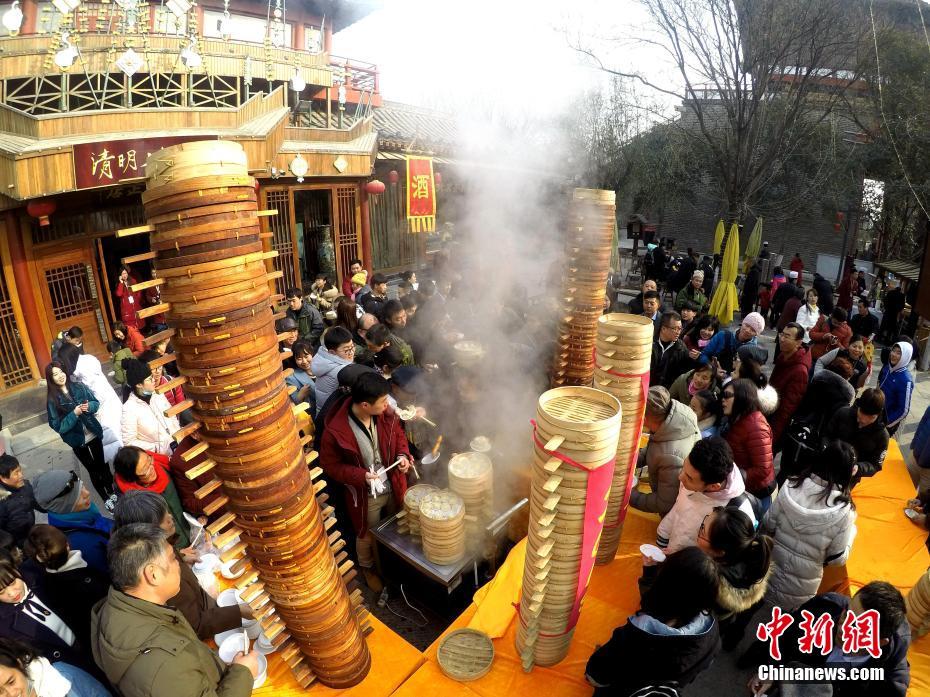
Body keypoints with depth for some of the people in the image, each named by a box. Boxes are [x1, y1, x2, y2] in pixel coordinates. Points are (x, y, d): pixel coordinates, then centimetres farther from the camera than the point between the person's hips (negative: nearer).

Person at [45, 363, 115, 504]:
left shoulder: (78, 387, -4)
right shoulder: (53, 400, -13)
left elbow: (96, 403, 4)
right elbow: (58, 426, -15)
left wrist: (89, 406, -18)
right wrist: (74, 413, -25)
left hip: (94, 434, 3)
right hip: (78, 441, -2)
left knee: (103, 465, 16)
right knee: (93, 470, 11)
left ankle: (112, 491, 35)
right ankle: (106, 498, 27)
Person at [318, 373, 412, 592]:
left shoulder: (386, 413, -18)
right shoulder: (335, 430, -31)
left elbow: (399, 434, 2)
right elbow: (330, 465, -16)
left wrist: (402, 454, -16)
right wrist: (360, 475, -28)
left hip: (394, 486, 4)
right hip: (365, 495, -4)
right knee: (367, 536, 23)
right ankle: (368, 568, 56)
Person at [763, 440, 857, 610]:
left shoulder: (791, 487, -18)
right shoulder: (843, 511, -22)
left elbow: (767, 526, -9)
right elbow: (837, 559, -11)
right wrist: (851, 530, 3)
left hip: (770, 571, 1)